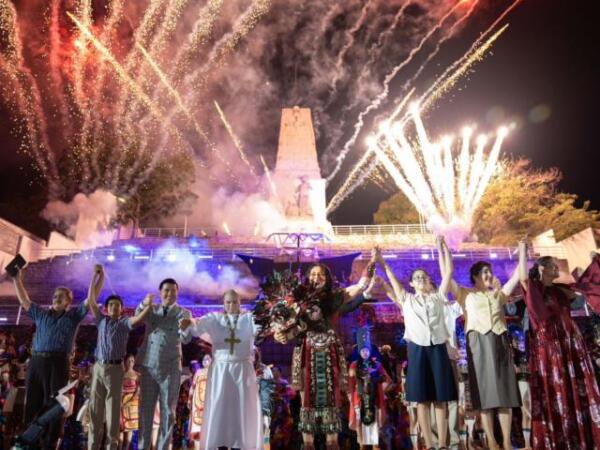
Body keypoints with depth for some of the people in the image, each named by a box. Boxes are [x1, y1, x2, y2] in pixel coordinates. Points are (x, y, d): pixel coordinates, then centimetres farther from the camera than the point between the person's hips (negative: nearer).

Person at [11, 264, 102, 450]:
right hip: (36, 362, 3)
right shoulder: (41, 314, 20)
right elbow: (24, 301, 26)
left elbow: (91, 298, 2)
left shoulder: (73, 315, 10)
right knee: (32, 404, 8)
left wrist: (96, 275, -4)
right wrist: (17, 278, 24)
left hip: (58, 363, -3)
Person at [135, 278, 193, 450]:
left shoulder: (184, 313, -1)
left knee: (168, 411, 4)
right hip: (148, 366, 2)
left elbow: (186, 339, -17)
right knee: (145, 408, 10)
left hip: (170, 368, -2)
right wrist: (144, 304, -35)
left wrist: (184, 328, -41)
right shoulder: (151, 310, 7)